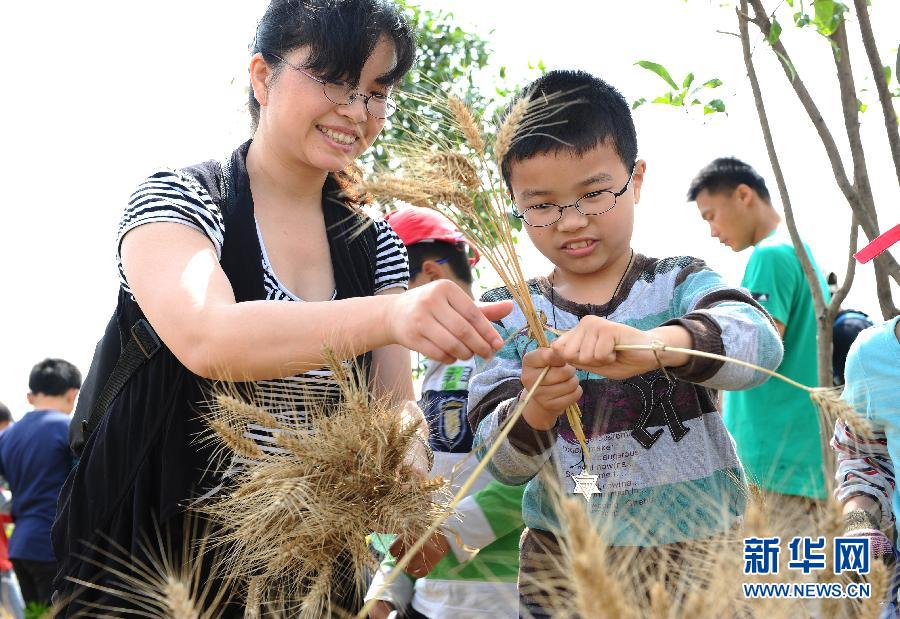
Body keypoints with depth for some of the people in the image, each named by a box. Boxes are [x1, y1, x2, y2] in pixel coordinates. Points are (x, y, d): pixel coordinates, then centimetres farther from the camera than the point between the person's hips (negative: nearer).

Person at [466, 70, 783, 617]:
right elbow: (503, 462, -6)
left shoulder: (681, 284, -5)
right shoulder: (508, 316, 0)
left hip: (697, 553, -1)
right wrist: (533, 412, -29)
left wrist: (651, 345, -46)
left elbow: (758, 341, -26)